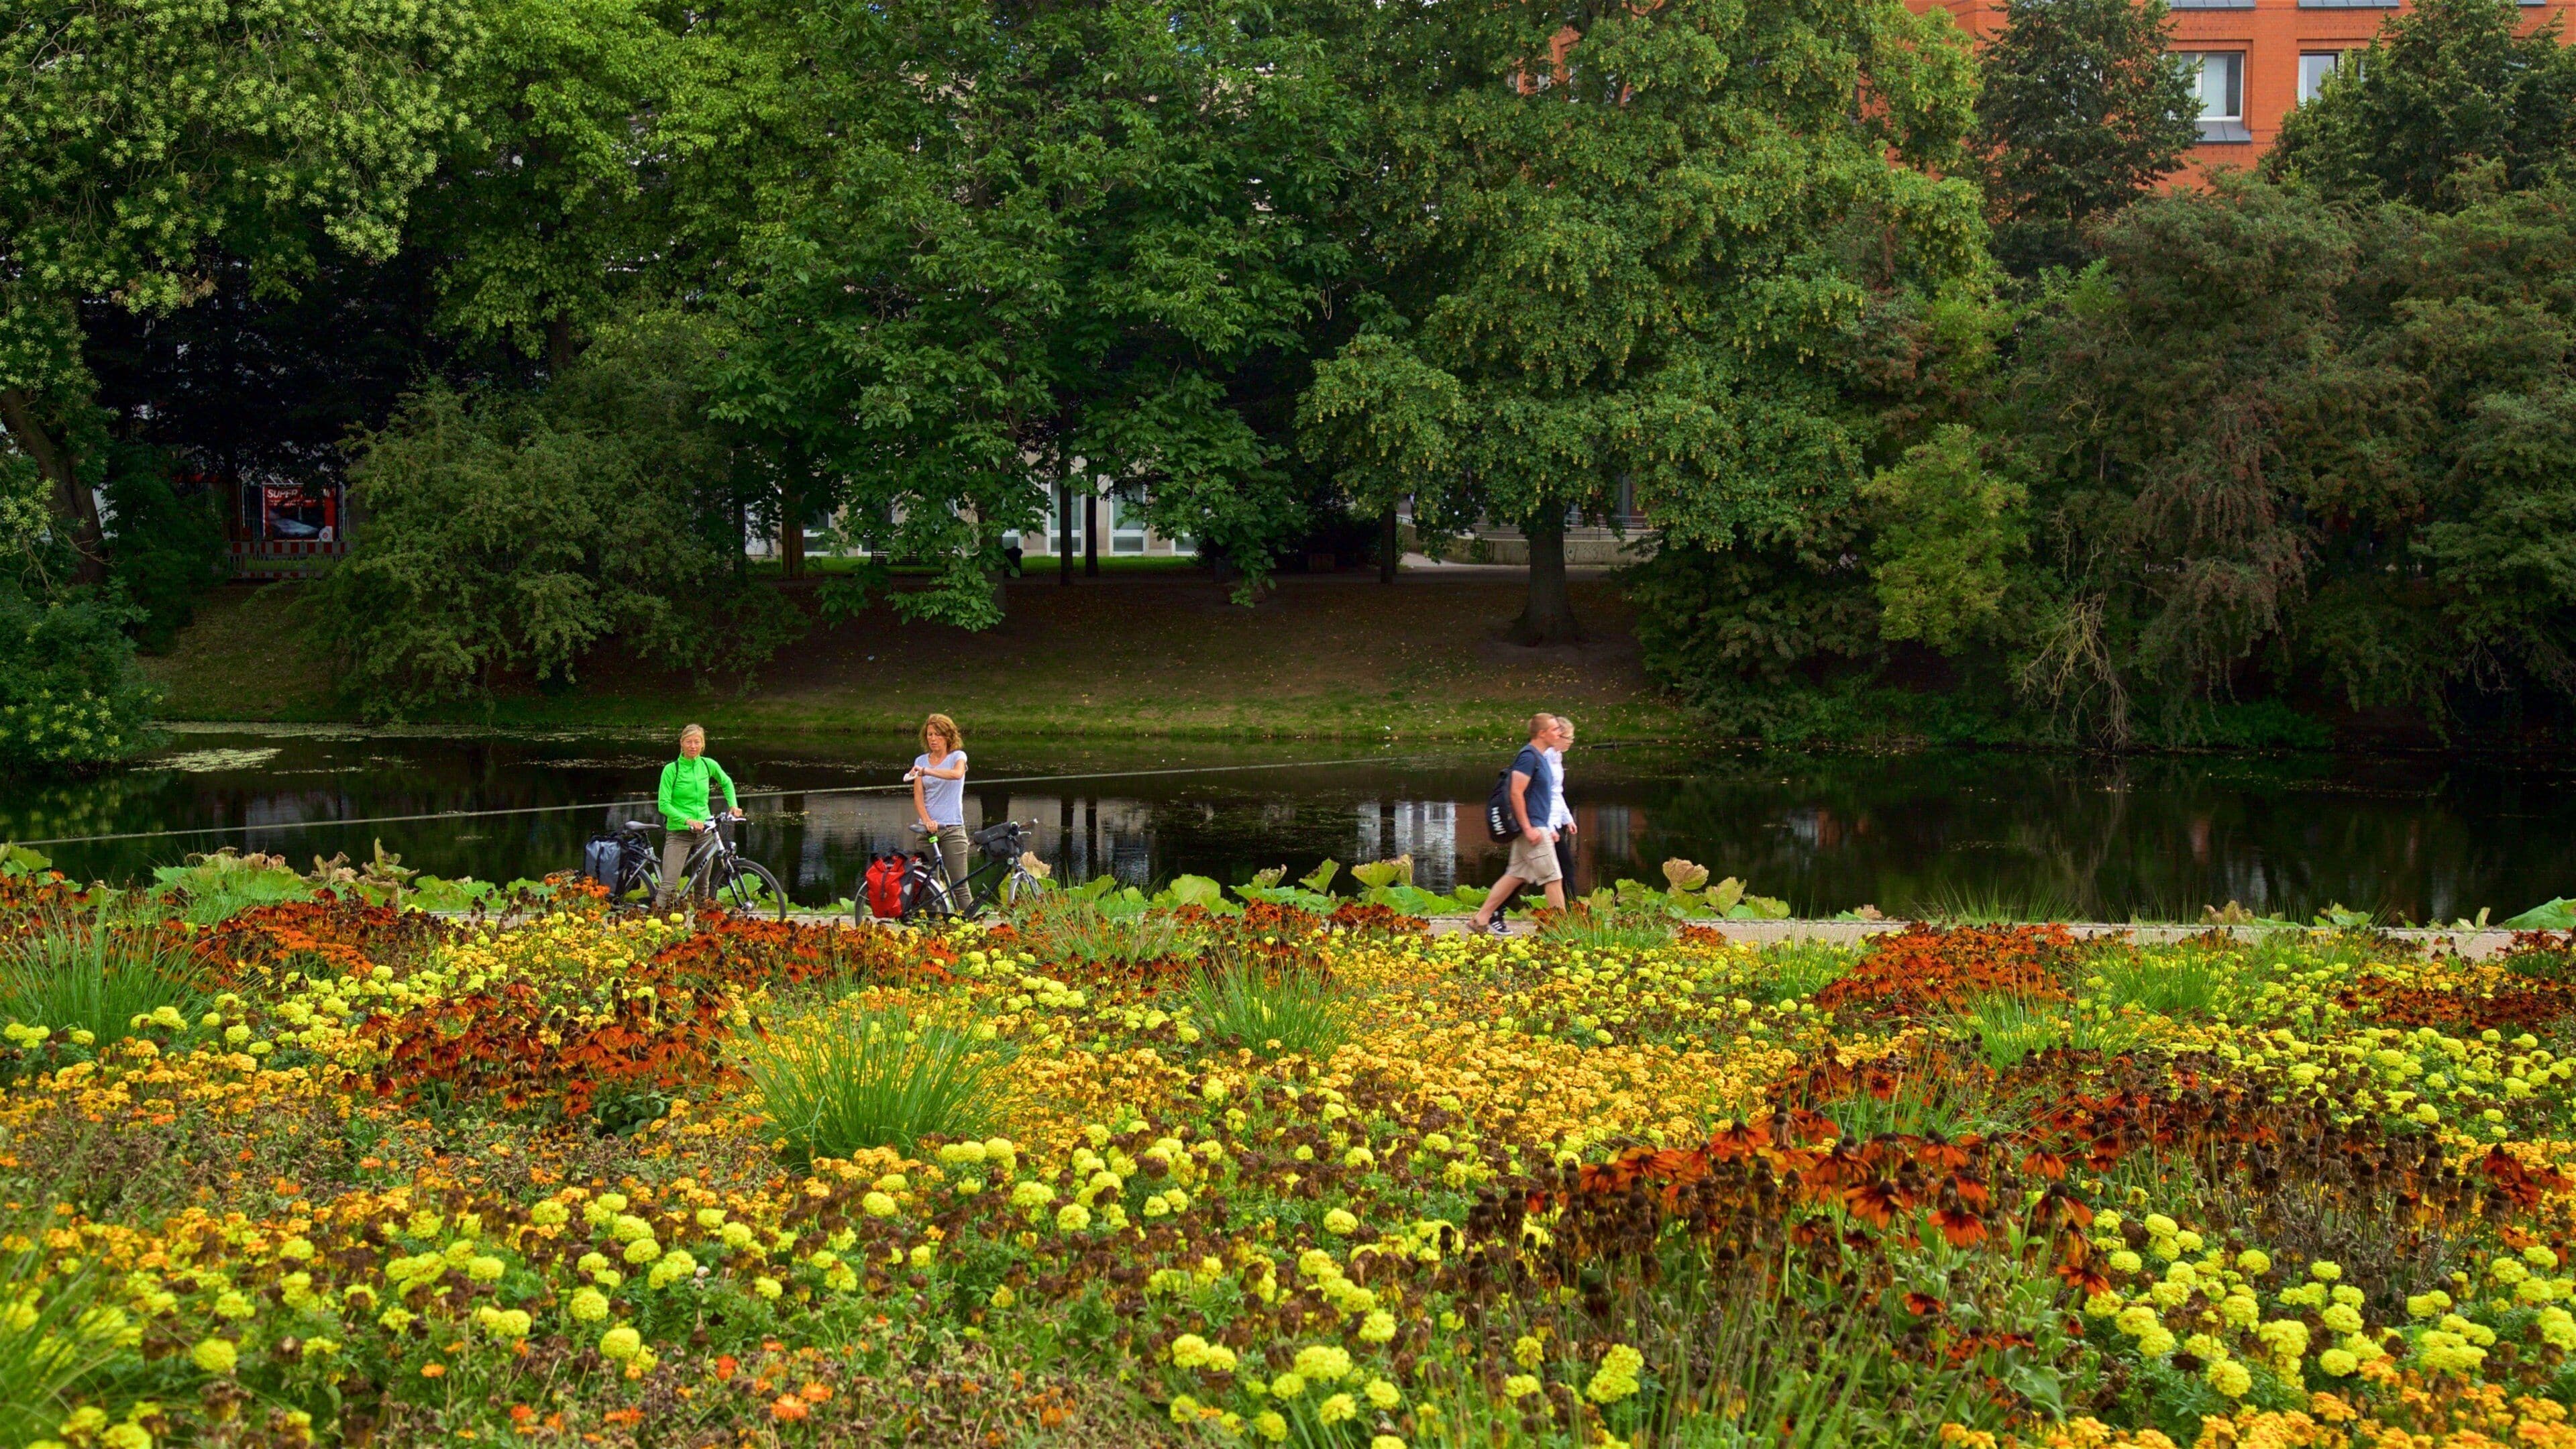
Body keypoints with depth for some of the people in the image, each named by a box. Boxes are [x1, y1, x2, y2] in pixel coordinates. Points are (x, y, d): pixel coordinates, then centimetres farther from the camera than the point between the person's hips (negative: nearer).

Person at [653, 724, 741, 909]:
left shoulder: (708, 765, 4)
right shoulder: (672, 769, -8)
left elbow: (726, 783, 24)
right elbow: (664, 805, -13)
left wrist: (733, 805, 10)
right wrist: (687, 820, -24)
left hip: (704, 830, 4)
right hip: (678, 833, -4)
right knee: (669, 886, -15)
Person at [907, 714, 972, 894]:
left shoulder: (957, 756, 3)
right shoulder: (921, 761, 12)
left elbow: (957, 773, -22)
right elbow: (918, 796, 1)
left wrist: (926, 771, -34)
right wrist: (927, 820, -18)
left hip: (952, 829, -3)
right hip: (928, 829, 3)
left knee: (959, 884, -7)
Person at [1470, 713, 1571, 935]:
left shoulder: (1541, 757, 16)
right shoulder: (1529, 756, -15)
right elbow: (1516, 794, -20)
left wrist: (1549, 829, 22)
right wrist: (1528, 829, -22)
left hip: (1534, 827, 10)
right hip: (1532, 827, -10)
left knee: (1516, 876, 12)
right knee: (1553, 877, -6)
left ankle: (1482, 918, 14)